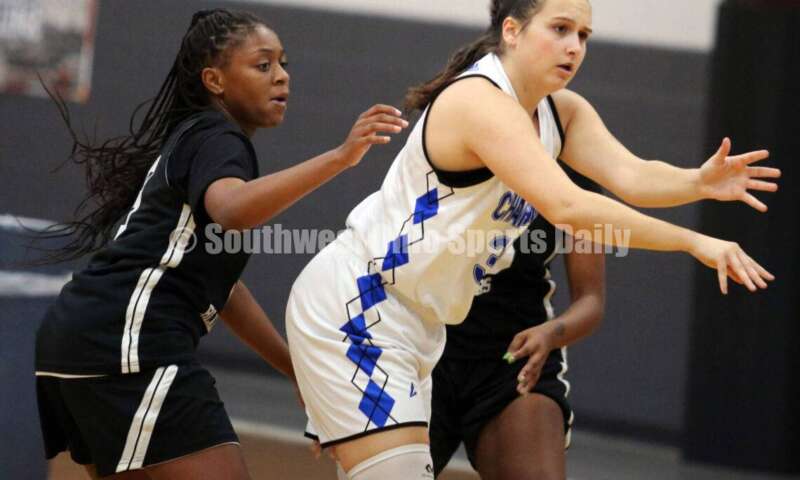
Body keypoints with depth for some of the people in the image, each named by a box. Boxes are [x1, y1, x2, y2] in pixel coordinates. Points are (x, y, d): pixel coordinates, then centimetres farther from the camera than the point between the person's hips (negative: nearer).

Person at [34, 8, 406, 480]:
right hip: (129, 341, -10)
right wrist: (339, 158, -39)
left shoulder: (188, 139, 25)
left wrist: (300, 370, 26)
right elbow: (231, 209, -31)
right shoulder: (216, 139, -4)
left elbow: (221, 285, 29)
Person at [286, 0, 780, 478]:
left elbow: (631, 175, -13)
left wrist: (699, 182, -34)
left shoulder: (562, 112, 4)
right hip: (352, 305, -9)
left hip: (413, 324, 9)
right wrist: (694, 242, -35)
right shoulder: (481, 102, -24)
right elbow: (567, 207, -36)